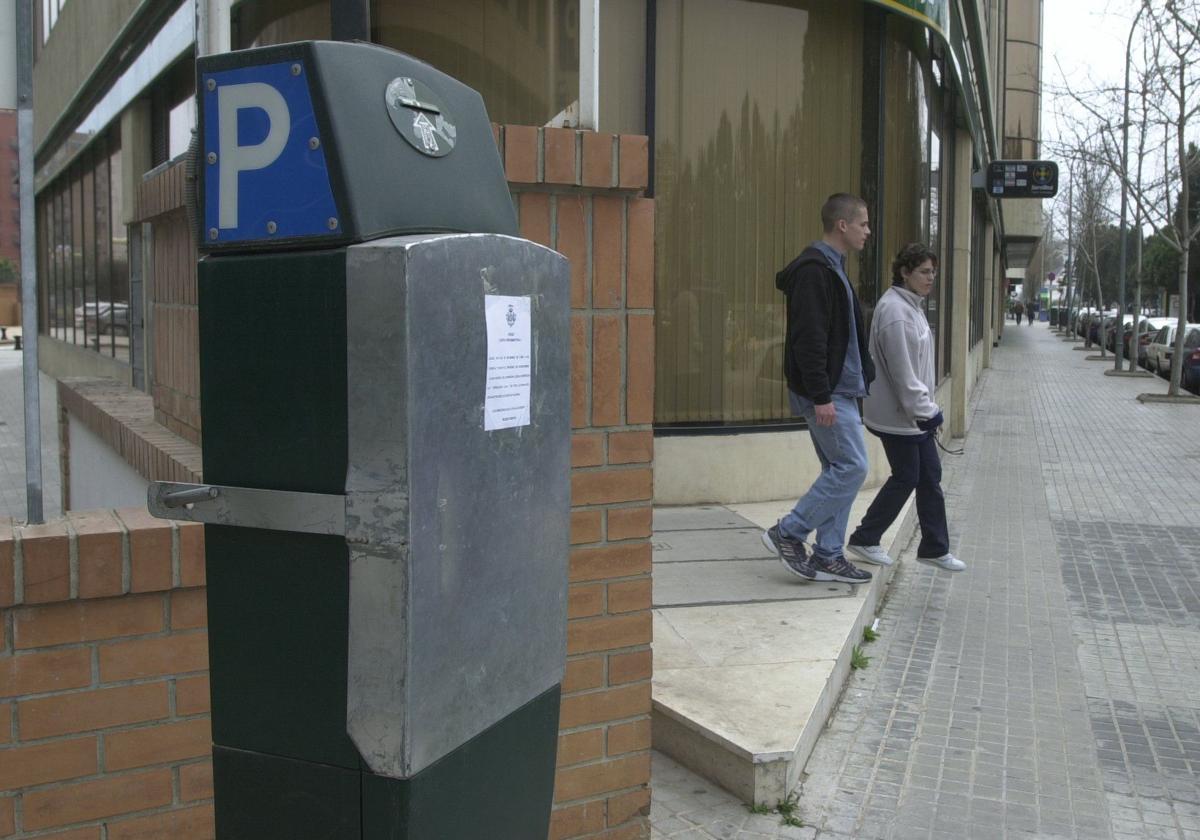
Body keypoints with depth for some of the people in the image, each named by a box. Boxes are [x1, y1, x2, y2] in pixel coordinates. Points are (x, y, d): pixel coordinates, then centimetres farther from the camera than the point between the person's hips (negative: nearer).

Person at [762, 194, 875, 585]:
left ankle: (827, 556, 17)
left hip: (837, 390, 10)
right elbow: (808, 338, -23)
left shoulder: (831, 267, 17)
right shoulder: (814, 270, -16)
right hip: (825, 392, -10)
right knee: (852, 466, -7)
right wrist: (820, 396, -25)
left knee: (839, 468, 11)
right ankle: (787, 533, 2)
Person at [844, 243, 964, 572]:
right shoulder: (894, 310, -19)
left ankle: (935, 548, 20)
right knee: (906, 477, 0)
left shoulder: (911, 306, 13)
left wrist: (926, 407, 18)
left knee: (930, 476, 11)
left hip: (914, 412, 10)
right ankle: (863, 541, 15)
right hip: (897, 414, -10)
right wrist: (924, 410, -21)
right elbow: (901, 369, -23)